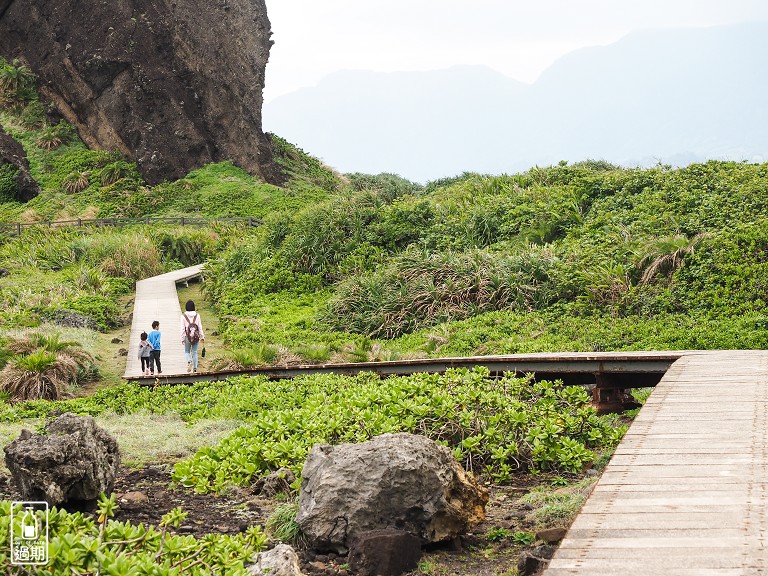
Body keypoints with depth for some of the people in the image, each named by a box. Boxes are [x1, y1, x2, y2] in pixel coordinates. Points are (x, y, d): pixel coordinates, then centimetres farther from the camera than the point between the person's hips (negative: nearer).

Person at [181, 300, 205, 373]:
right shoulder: (197, 315, -1)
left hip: (188, 336, -2)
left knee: (187, 351, 13)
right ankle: (195, 368, 5)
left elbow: (182, 328, -4)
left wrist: (182, 338, 1)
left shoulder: (184, 316, -5)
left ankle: (189, 361, -16)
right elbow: (200, 327, 3)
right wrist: (202, 336, 10)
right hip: (196, 336, 2)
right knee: (194, 352, 9)